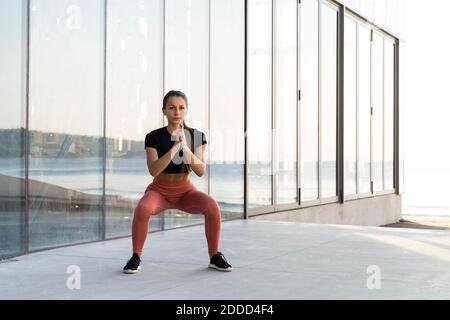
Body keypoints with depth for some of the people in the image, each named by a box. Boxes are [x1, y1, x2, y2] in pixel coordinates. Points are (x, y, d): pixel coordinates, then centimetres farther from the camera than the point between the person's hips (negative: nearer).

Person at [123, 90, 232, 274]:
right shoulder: (153, 137, -16)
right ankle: (136, 257, -14)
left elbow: (201, 171, -19)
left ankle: (214, 256, -10)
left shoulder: (197, 136, -11)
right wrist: (174, 148, -37)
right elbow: (153, 170, -27)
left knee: (212, 207, -29)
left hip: (185, 191, 1)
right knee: (142, 209, -35)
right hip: (159, 191, -1)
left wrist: (186, 148, -34)